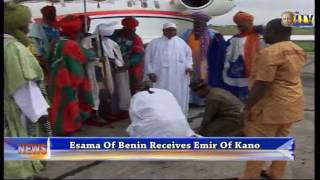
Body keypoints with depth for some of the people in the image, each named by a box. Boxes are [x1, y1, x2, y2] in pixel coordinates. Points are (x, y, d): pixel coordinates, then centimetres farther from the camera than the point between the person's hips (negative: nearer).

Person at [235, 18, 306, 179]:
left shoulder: (270, 53, -22)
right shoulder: (298, 51, 8)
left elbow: (261, 85, -25)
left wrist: (247, 107, -19)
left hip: (272, 106, -9)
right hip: (290, 104, 9)